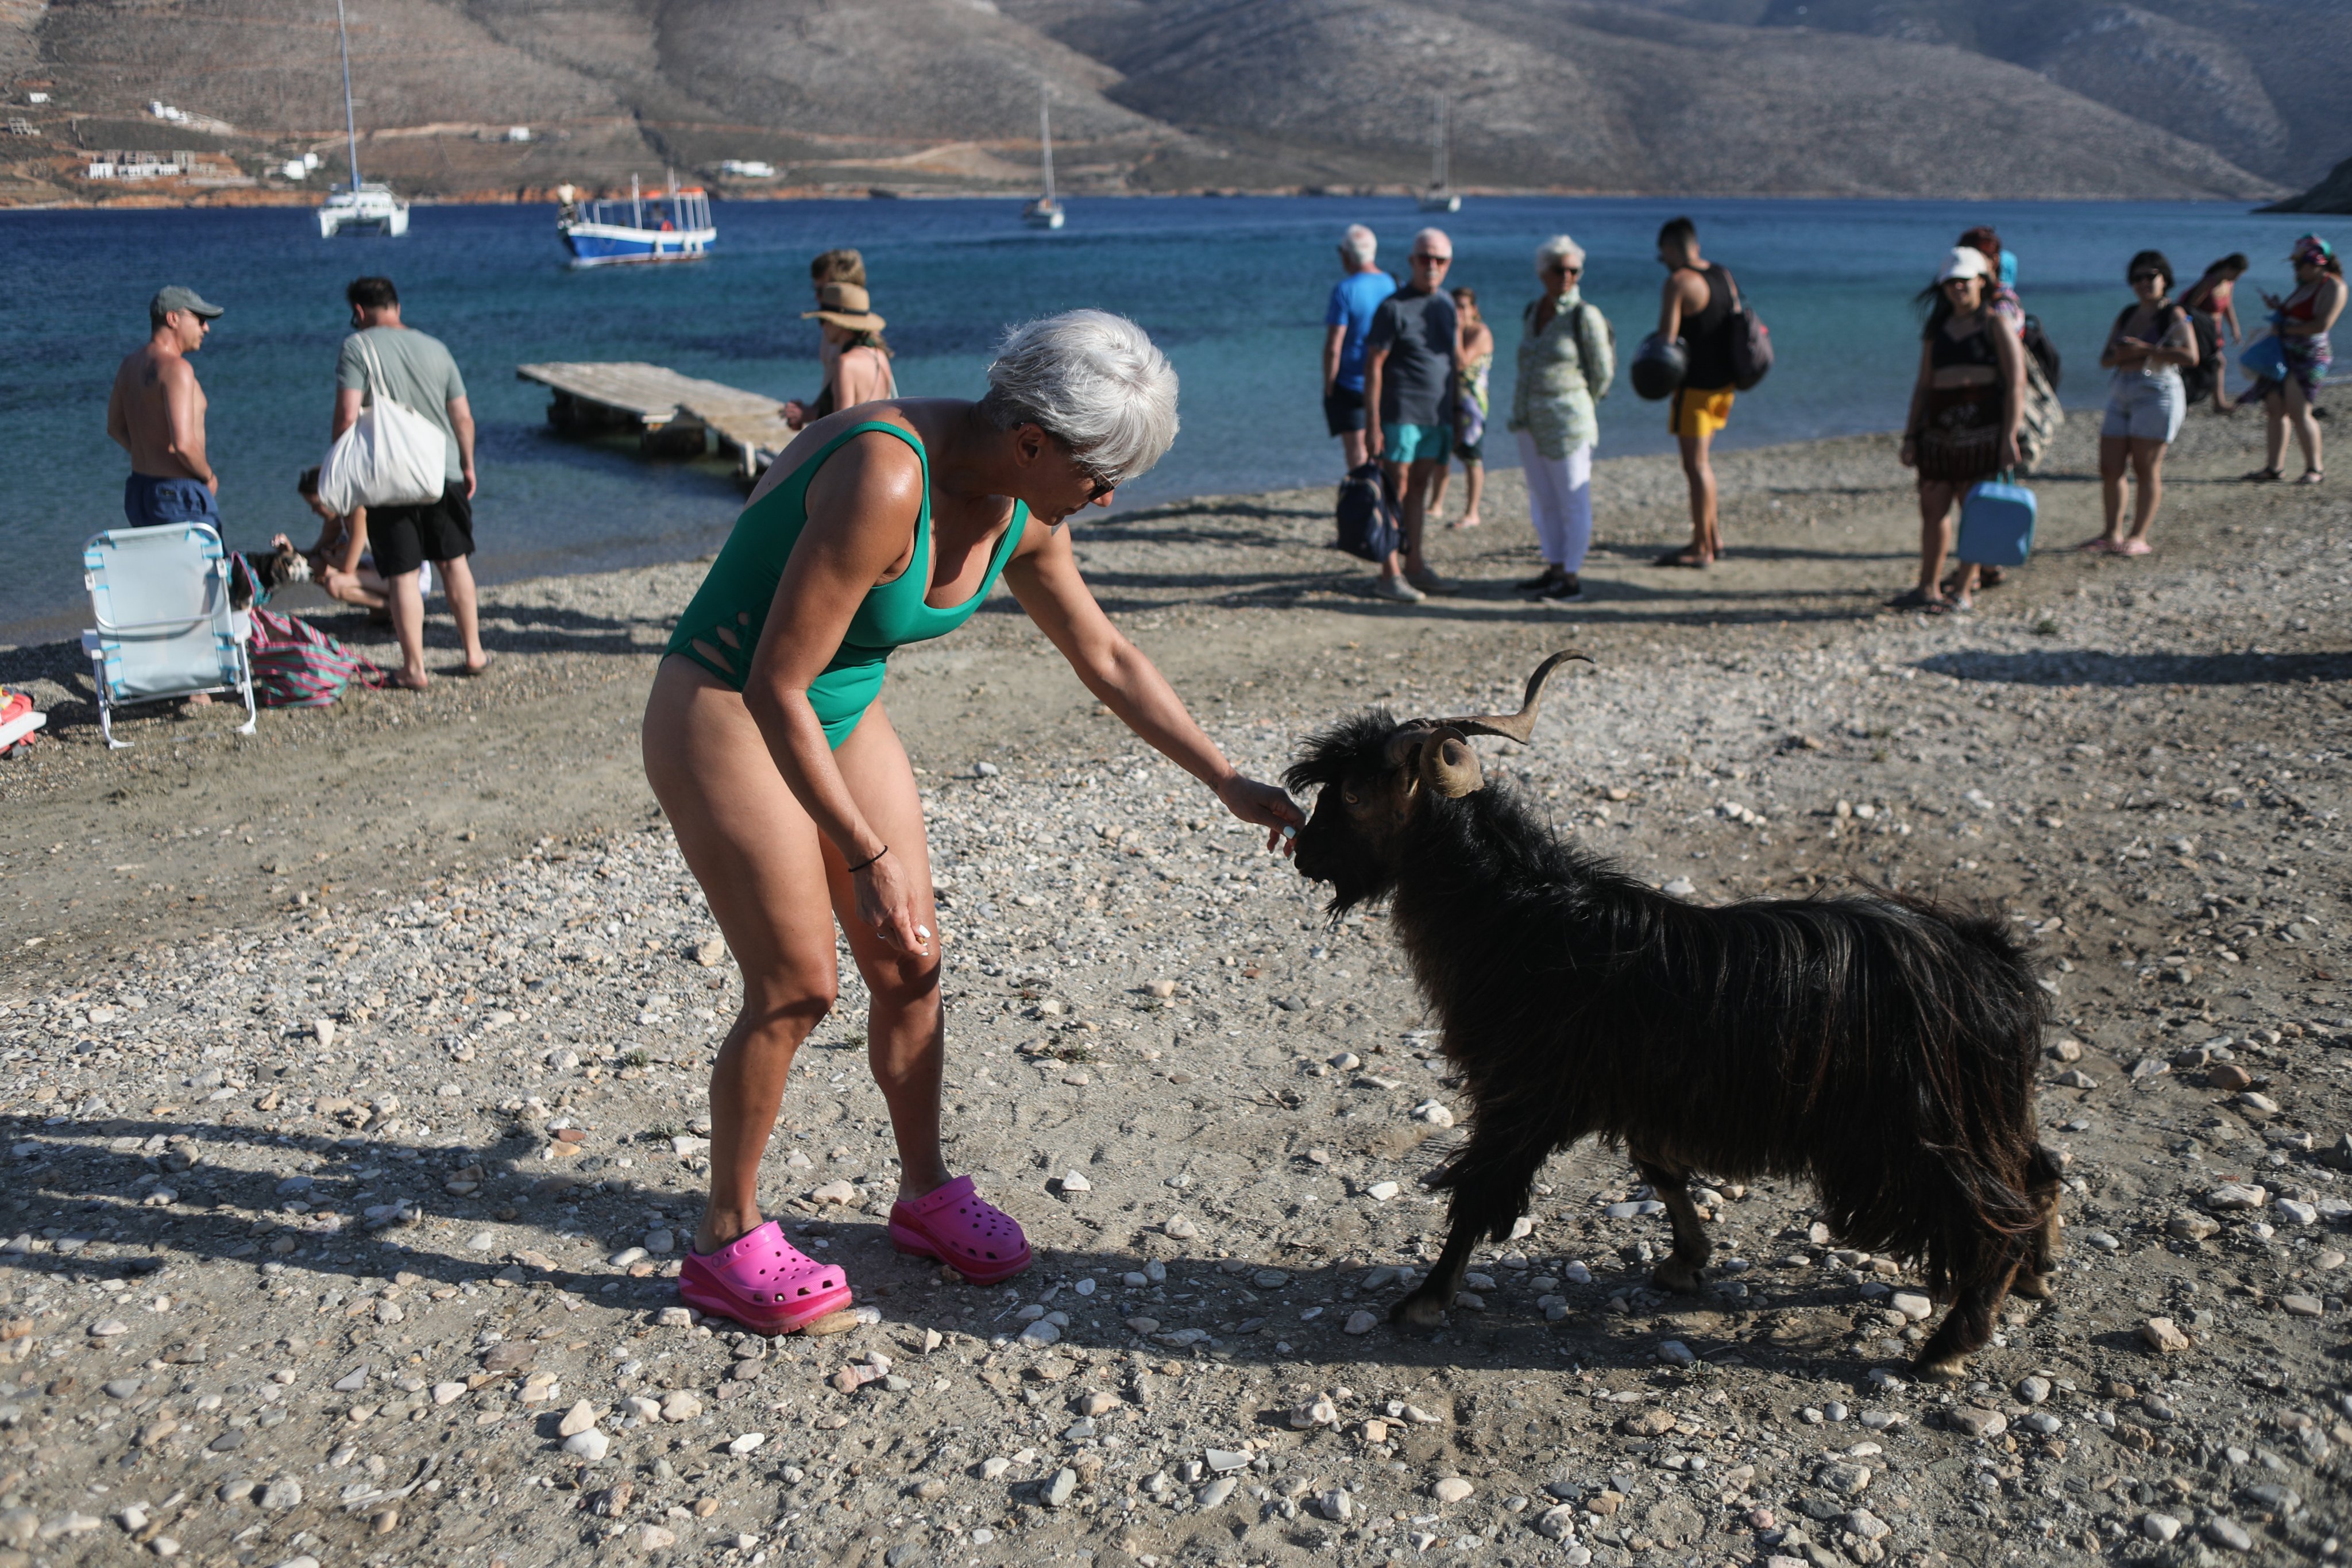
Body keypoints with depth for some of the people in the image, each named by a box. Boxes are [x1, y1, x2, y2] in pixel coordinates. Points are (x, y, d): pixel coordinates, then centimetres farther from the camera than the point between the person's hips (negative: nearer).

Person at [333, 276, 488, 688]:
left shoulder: (357, 348, -7)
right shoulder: (435, 348, 6)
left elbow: (348, 415, -16)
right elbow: (463, 417, 8)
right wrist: (468, 465, 20)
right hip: (445, 472, 4)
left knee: (403, 574, 2)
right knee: (454, 561, 16)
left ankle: (414, 668, 5)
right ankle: (474, 653, 21)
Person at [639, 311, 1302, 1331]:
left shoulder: (1020, 515, -6)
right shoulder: (885, 482, -33)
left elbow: (1105, 657, 9)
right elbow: (775, 691, -30)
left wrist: (1226, 782, 10)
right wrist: (868, 858, -27)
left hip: (845, 715, 8)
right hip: (726, 720, -8)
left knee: (909, 967, 9)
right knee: (796, 988, -5)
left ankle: (925, 1190, 29)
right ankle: (726, 1242, 14)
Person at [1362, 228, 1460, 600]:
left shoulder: (1447, 304, 13)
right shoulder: (1394, 307, -8)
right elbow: (1373, 366, -10)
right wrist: (1372, 425, -15)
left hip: (1439, 415, 6)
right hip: (1402, 414, -6)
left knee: (1419, 488, 11)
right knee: (1397, 489, -4)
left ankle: (1414, 565, 18)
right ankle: (1389, 574, -1)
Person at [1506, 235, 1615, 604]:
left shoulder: (1585, 316, -10)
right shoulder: (1531, 312, 10)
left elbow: (1603, 372, -4)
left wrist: (1580, 405, 5)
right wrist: (1522, 411, 17)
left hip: (1567, 422, -7)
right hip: (1530, 421, 7)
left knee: (1573, 501, -1)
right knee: (1543, 501, 12)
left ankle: (1572, 578, 3)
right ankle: (1554, 570, 22)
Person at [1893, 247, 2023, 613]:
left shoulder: (1996, 326, 0)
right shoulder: (1936, 330, 14)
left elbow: (2016, 384, -5)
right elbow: (1923, 386, 16)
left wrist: (2009, 436, -13)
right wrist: (1911, 436, 10)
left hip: (1983, 428, -5)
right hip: (1940, 428, 5)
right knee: (1932, 507, 5)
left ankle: (1962, 591, 4)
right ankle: (1928, 588, 13)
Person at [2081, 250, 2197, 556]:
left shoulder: (2174, 314, -1)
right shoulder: (2127, 315, 18)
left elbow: (2190, 356, -14)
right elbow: (2105, 358, 16)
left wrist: (2146, 350, -14)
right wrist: (2122, 355, -6)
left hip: (2157, 393, -7)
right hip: (2121, 395, 7)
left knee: (2146, 468, -7)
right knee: (2110, 468, 3)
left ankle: (2139, 537, -5)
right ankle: (2113, 533, 12)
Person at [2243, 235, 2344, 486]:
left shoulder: (2332, 286, -9)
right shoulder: (2304, 285, 19)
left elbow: (2321, 325, -19)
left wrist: (2286, 329, -12)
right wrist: (2278, 307, 15)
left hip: (2309, 357, -9)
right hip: (2285, 355, 9)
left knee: (2299, 413, -14)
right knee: (2276, 410, 3)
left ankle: (2314, 469, -6)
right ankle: (2273, 467, 7)